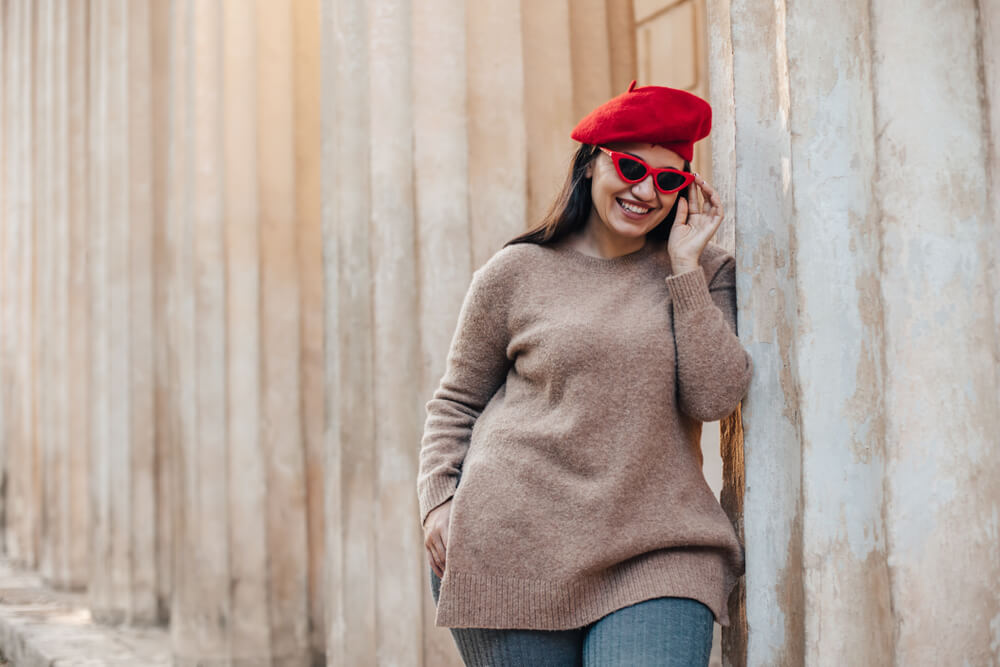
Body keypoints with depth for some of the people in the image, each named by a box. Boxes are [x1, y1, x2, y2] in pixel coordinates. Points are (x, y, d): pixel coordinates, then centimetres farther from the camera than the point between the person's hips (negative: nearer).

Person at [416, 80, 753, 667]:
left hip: (656, 552, 0)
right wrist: (439, 500, -1)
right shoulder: (517, 272, 6)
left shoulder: (704, 273, 10)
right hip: (515, 547, 0)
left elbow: (715, 398, -6)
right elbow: (456, 403, 14)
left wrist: (685, 266, -5)